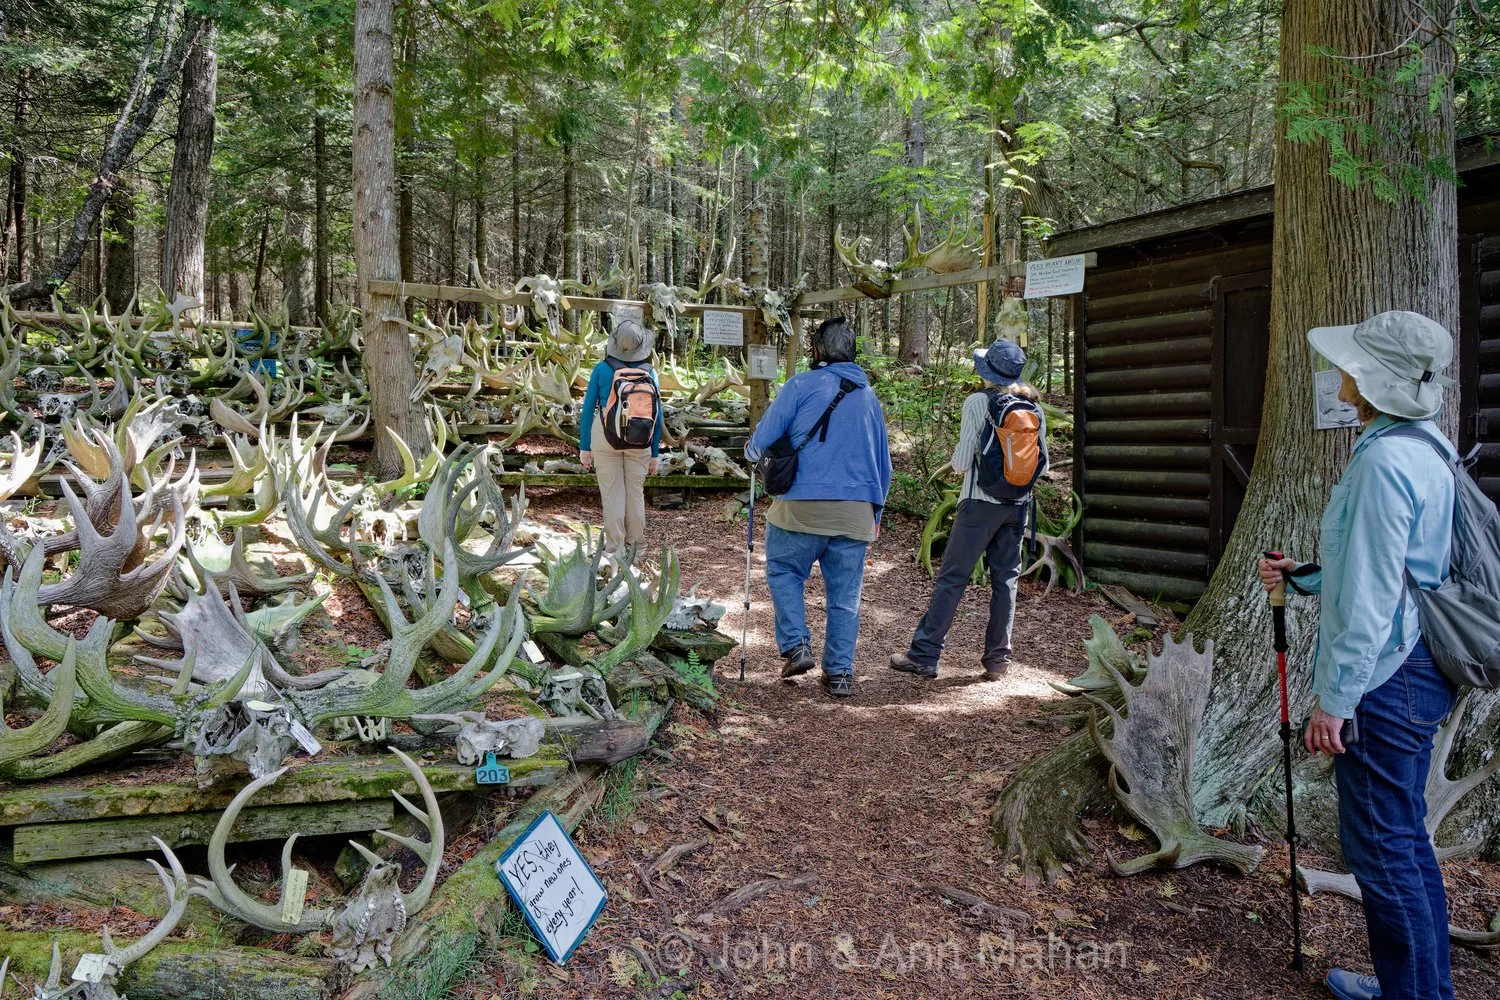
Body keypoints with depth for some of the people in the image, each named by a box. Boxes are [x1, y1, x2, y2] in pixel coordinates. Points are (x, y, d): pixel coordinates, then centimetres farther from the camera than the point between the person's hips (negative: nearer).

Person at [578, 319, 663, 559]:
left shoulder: (601, 369, -8)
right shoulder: (649, 372, -5)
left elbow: (588, 409, -6)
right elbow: (657, 415, -2)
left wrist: (584, 447, 2)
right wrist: (655, 454, 6)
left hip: (606, 438, -1)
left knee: (612, 493, 6)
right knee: (635, 492, 12)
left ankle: (616, 549, 7)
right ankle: (635, 546, 19)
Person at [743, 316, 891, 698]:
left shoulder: (801, 385, -1)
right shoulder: (870, 396, 15)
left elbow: (762, 442, -2)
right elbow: (883, 463, 20)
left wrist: (750, 451, 21)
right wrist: (876, 512, 29)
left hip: (802, 506, -4)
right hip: (857, 510, 4)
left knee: (783, 571, 16)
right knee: (845, 594, 10)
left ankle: (795, 646, 4)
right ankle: (840, 672, 13)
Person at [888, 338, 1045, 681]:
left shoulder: (978, 403, -10)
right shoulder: (1033, 408, 5)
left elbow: (961, 462, -12)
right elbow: (1042, 464, 8)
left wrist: (958, 459, 9)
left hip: (981, 502, -5)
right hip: (1018, 505, 5)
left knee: (952, 578, -1)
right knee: (1006, 579, 11)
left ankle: (924, 655, 2)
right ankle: (998, 658, 15)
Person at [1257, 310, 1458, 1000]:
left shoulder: (1384, 460, -20)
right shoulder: (1423, 454, 11)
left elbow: (1369, 599, -23)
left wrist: (1335, 697, -19)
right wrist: (1303, 575, 14)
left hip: (1385, 682, -10)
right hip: (1417, 671, 10)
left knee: (1380, 847, 2)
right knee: (1405, 838, 20)